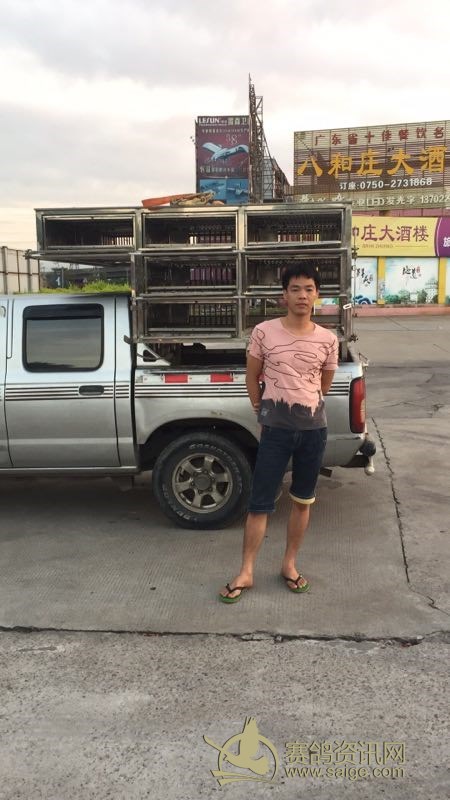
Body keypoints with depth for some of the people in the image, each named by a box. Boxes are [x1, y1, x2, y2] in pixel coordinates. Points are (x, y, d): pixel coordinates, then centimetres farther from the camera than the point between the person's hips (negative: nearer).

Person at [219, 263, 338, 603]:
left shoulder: (328, 340, 0)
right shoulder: (264, 332, -5)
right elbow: (252, 378, 6)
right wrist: (264, 413, 8)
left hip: (314, 428, 2)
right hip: (275, 429, -2)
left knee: (303, 500, 13)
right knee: (261, 503, 1)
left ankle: (290, 564, 30)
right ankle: (246, 573, 13)